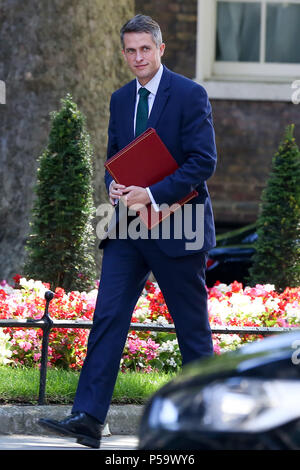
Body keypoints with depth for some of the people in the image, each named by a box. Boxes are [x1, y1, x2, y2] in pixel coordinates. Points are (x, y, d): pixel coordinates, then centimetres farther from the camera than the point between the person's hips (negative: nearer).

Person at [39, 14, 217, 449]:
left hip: (175, 228, -5)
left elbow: (204, 161, -13)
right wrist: (114, 187, -3)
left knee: (192, 327, 4)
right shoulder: (120, 99, 11)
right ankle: (88, 419, -10)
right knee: (108, 317, -5)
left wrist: (152, 194, -21)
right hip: (128, 226, 5)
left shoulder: (190, 95, -9)